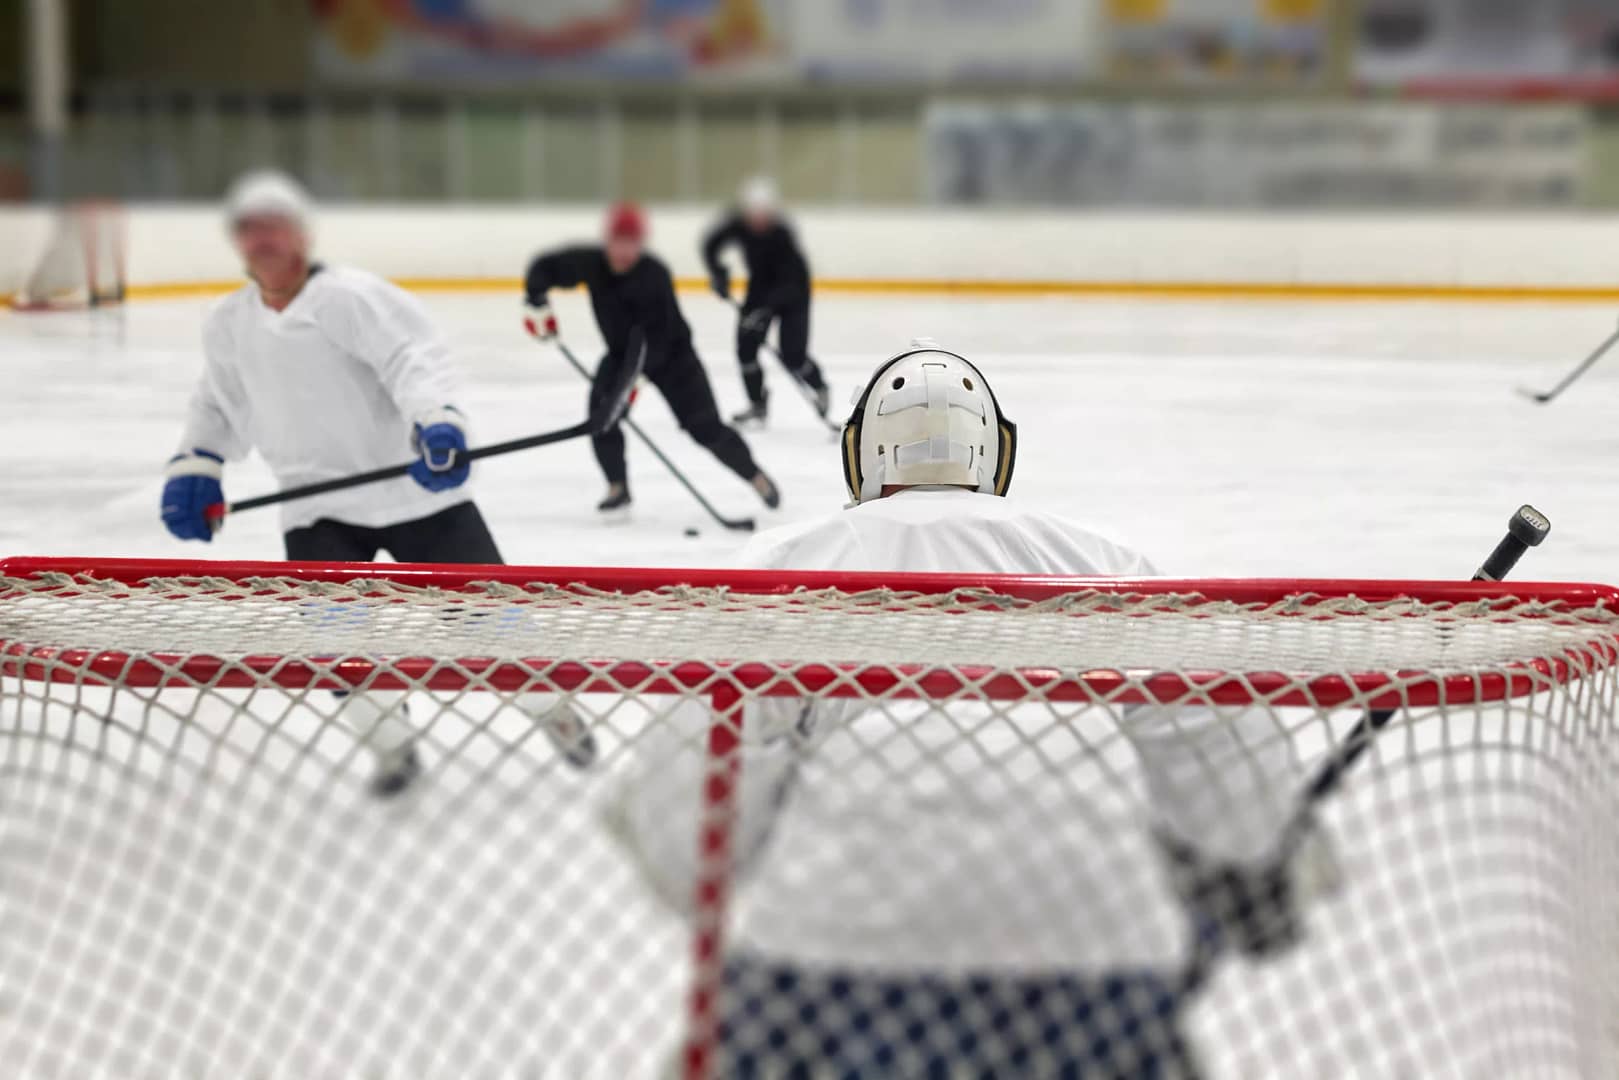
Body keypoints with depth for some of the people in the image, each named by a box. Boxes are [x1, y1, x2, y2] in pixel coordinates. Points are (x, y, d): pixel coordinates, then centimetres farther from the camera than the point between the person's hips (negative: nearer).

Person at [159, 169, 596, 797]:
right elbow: (220, 405, 24)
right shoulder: (228, 327, 9)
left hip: (413, 488, -5)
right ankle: (393, 745, 4)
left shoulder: (347, 296, -14)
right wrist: (195, 469, 12)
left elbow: (413, 355, -26)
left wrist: (436, 420, -43)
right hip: (317, 507, 5)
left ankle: (551, 707, 25)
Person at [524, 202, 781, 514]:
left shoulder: (654, 275, -32)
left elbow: (655, 337, -35)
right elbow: (544, 267, -2)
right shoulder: (590, 262, -17)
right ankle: (618, 488, -1)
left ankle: (757, 477, 10)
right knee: (602, 410, -18)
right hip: (622, 352, 5)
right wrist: (537, 303, -18)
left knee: (704, 425, -10)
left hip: (671, 352, -4)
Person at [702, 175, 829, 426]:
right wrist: (718, 274, -16)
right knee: (746, 344, -7)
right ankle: (757, 403, 10)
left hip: (792, 291, -5)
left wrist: (767, 309, -43)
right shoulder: (737, 224, -19)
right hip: (760, 285, 5)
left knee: (792, 355, -12)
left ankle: (820, 389, 19)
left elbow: (791, 278, -35)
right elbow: (711, 246, -1)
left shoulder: (781, 233, -33)